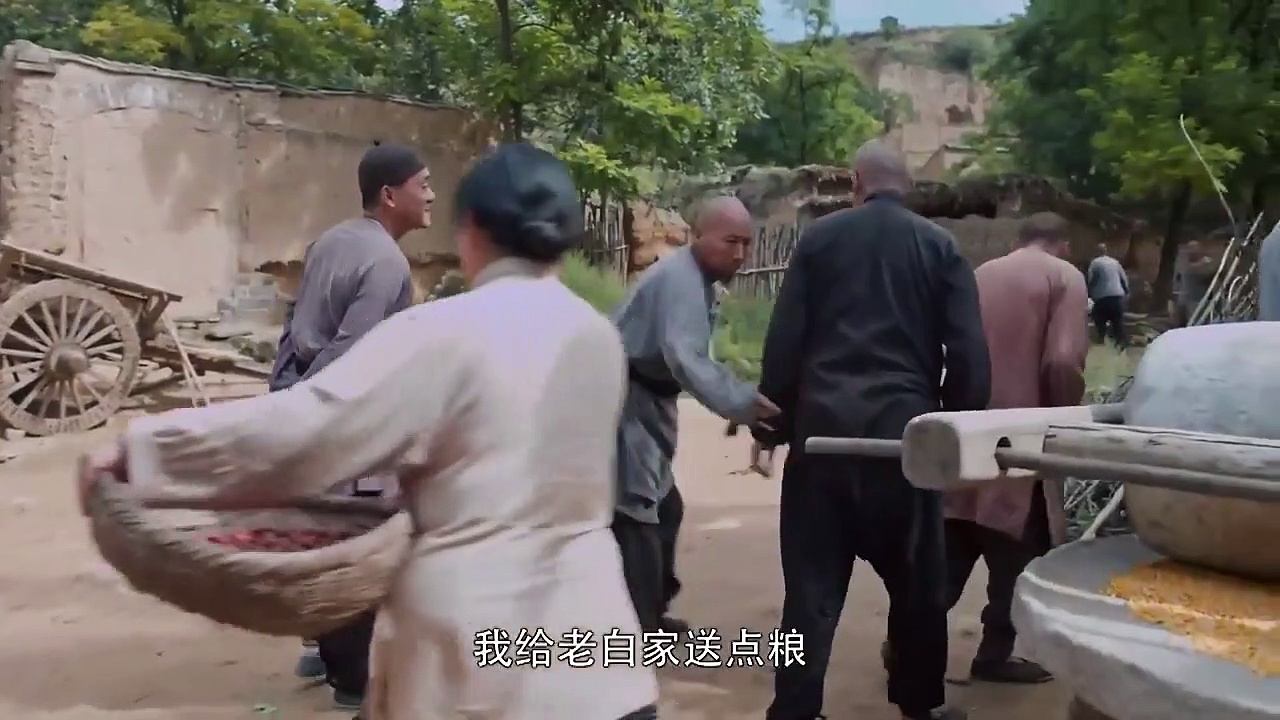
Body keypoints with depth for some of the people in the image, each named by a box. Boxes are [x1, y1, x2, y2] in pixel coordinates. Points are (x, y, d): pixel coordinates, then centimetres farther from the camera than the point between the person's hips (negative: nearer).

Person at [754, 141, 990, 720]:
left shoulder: (819, 237, 7)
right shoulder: (940, 246, 7)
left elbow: (784, 341, 2)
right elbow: (969, 353, 1)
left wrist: (772, 423, 9)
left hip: (823, 422, 0)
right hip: (904, 425, 0)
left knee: (813, 579, 4)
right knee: (916, 576, 15)